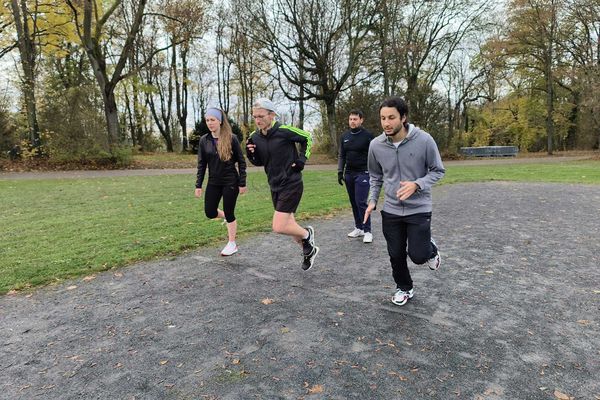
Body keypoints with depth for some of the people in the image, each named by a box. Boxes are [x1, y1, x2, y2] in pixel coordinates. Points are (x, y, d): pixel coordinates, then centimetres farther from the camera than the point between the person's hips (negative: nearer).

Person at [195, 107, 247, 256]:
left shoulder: (231, 138, -9)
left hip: (230, 182, -4)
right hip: (213, 182, 4)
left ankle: (232, 244, 20)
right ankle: (228, 219, 37)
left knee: (229, 213, 2)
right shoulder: (204, 140, 1)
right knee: (210, 212, 4)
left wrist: (242, 183, -8)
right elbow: (201, 164, 5)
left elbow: (241, 161, -5)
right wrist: (198, 185, 1)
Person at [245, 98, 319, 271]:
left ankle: (307, 234, 16)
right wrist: (251, 154, -8)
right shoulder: (255, 137, 0)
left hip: (291, 185, -7)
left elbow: (308, 138, -2)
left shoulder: (284, 130, -17)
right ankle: (309, 250, 39)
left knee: (279, 227, -13)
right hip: (275, 186, 7)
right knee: (289, 226, 16)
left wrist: (302, 159, -9)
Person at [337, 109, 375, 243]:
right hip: (349, 174, 5)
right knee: (353, 202, 10)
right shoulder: (344, 136, 8)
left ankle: (367, 231, -1)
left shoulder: (368, 136, -6)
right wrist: (340, 172, 7)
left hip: (363, 173, -5)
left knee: (361, 202, -11)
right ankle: (359, 228, 21)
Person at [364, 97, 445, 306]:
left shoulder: (423, 140, -16)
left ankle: (430, 248, 33)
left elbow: (438, 171, -6)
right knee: (396, 255, 10)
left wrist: (417, 184, -23)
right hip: (390, 210, 3)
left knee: (418, 255, -4)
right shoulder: (376, 145, -7)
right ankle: (404, 288, 36)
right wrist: (372, 200, -2)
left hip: (419, 209, -2)